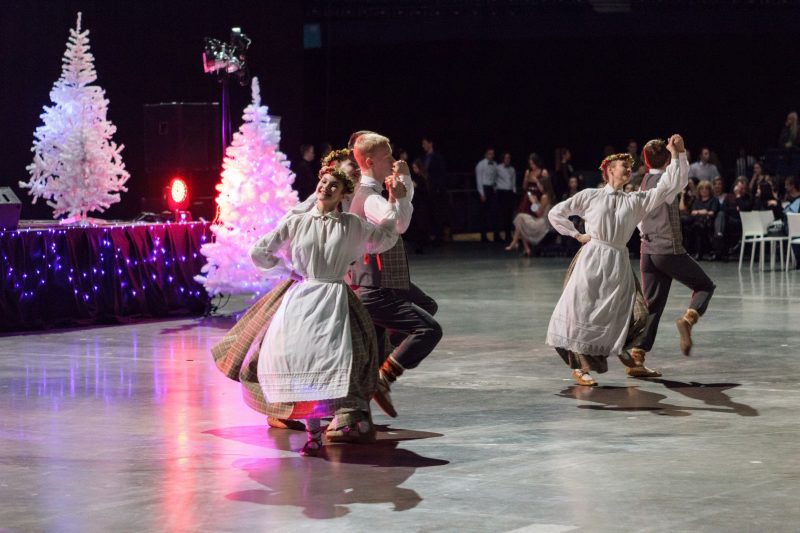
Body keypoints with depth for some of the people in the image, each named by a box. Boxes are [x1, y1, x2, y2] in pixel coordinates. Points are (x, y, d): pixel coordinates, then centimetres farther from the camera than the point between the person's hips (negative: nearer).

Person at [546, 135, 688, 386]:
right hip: (592, 259, -3)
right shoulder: (590, 196, 6)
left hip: (618, 263, 3)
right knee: (582, 313, -4)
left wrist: (677, 155, -3)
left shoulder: (636, 201, 13)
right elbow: (556, 213, 12)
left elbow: (670, 186, 6)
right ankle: (578, 367, 6)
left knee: (612, 316, -6)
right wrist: (577, 235, 5)